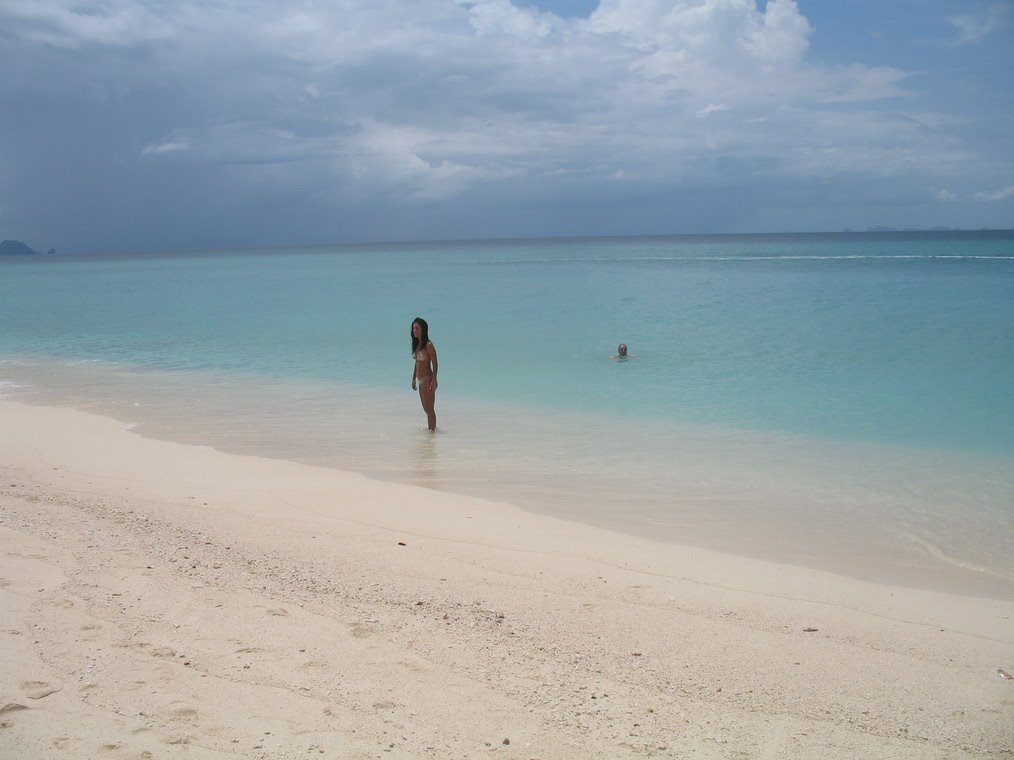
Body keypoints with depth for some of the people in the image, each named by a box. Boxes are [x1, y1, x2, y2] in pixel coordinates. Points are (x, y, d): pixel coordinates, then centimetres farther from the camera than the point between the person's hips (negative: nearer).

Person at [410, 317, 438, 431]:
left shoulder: (428, 345, -16)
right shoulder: (417, 344, 9)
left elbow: (435, 364, -16)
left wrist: (434, 380, -21)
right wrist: (414, 379, 18)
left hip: (427, 380, -9)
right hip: (421, 380, 9)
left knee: (429, 409, -2)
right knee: (426, 409, 17)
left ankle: (432, 430, 5)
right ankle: (433, 428, 29)